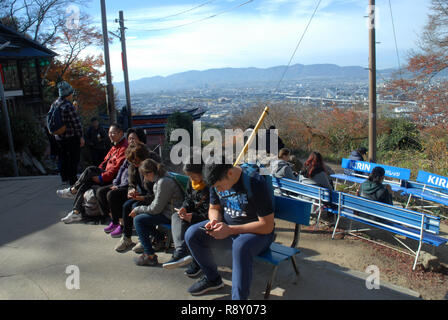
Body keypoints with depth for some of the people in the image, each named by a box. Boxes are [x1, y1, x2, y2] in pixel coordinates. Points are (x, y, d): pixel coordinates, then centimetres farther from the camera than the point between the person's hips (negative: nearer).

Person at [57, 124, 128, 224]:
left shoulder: (124, 147, -15)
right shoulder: (115, 146, 18)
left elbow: (116, 168, -22)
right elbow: (106, 160, 22)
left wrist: (101, 177, -21)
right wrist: (97, 172, 8)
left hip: (113, 178, -9)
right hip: (107, 173, 9)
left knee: (89, 170, -19)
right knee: (85, 183, -9)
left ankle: (72, 191, -4)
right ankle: (76, 212, -8)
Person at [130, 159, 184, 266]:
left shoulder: (163, 182, -23)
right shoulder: (162, 178, 7)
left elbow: (156, 209, -20)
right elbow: (157, 202, 16)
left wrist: (137, 209, -7)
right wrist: (139, 209, 8)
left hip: (171, 216, -10)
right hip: (166, 210, 10)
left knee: (138, 220, -12)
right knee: (141, 214, 18)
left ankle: (150, 256, -9)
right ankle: (160, 240, 27)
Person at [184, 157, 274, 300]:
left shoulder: (255, 183, -26)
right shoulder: (217, 182, -5)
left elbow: (267, 226, -25)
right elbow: (214, 208, 12)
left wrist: (230, 230, -28)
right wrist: (215, 220, -13)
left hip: (258, 232, -6)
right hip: (227, 225, 7)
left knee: (241, 246, -39)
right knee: (191, 234, -9)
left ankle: (239, 297, -23)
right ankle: (212, 278, 10)